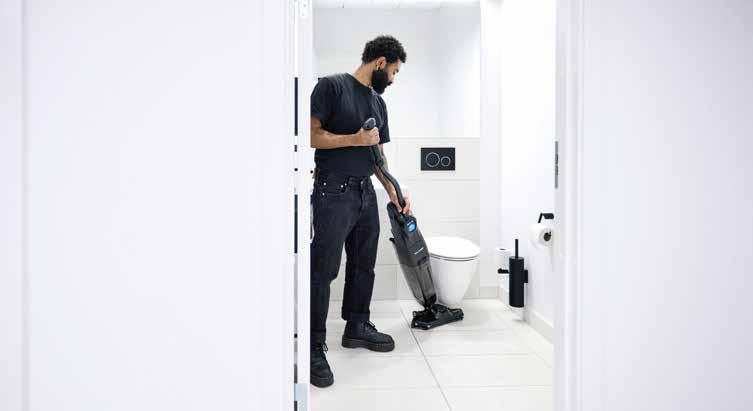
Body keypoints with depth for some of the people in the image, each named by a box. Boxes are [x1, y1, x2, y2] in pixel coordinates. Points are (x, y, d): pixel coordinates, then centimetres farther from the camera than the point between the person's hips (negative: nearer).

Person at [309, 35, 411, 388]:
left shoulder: (378, 103, 18)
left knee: (363, 266, 14)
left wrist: (395, 193, 12)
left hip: (366, 194, 8)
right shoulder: (332, 86, -4)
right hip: (333, 193, -8)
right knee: (323, 271, -6)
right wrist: (355, 139, -15)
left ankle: (357, 327, 29)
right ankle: (314, 347, 1)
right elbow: (311, 135, -12)